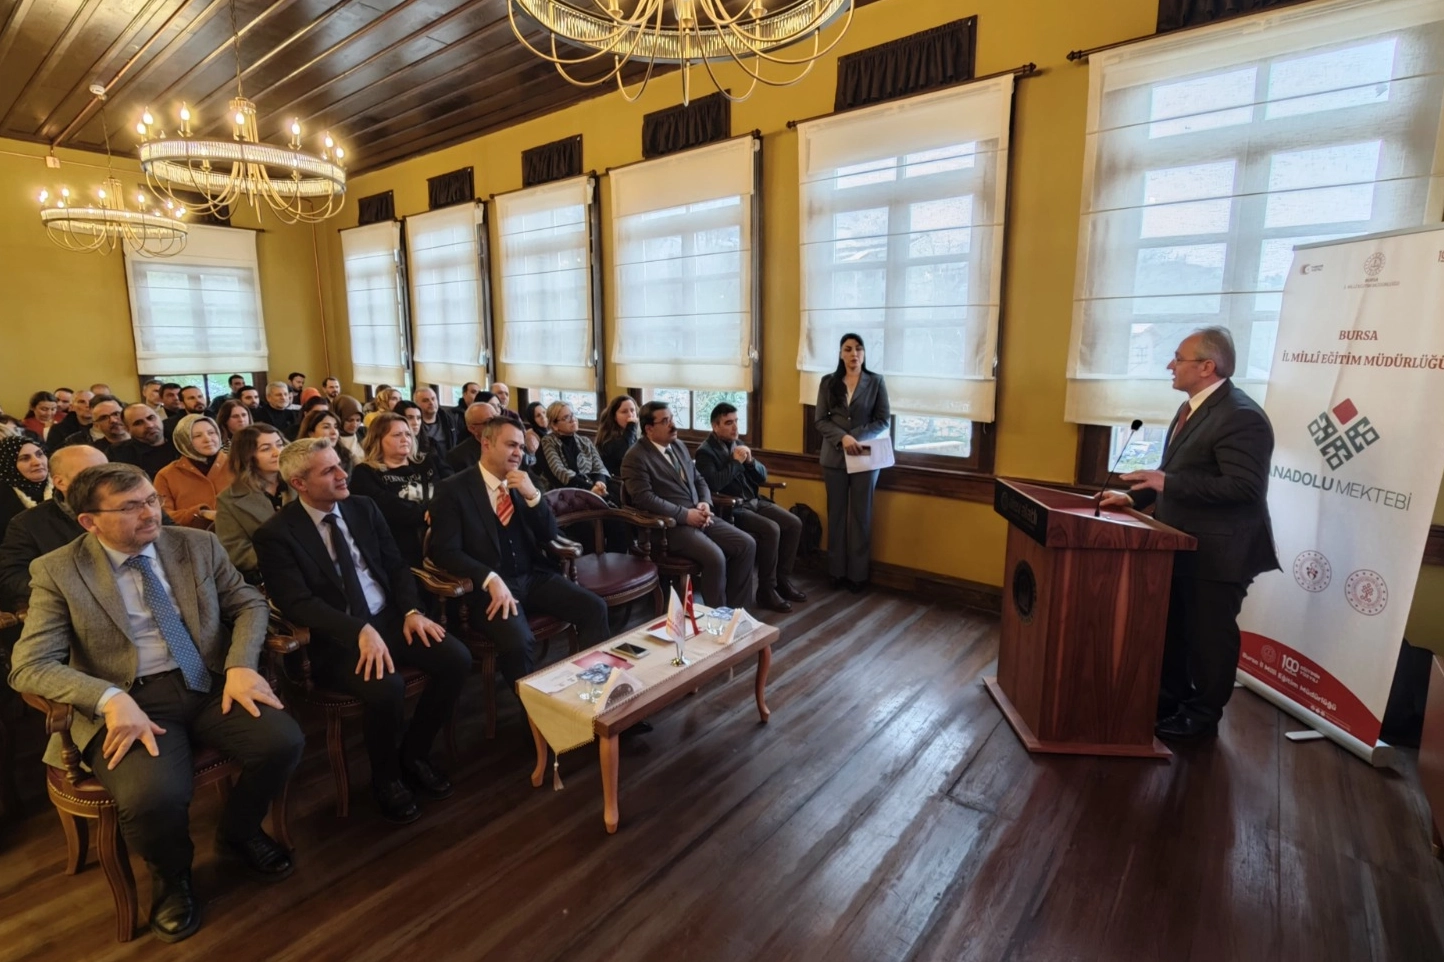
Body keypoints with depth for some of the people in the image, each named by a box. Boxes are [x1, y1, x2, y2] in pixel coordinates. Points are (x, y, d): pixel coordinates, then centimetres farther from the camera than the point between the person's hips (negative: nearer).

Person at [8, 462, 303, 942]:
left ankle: (239, 832, 14)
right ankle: (172, 874, 9)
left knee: (283, 741, -22)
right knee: (152, 796, -31)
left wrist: (241, 665, -11)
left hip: (209, 683, 3)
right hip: (128, 701, -2)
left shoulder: (197, 545, 5)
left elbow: (250, 604, 9)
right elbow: (30, 666, -6)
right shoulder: (58, 571, -2)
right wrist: (111, 699, -25)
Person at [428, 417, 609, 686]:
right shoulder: (453, 489, -3)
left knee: (594, 608, -15)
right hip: (489, 586, -5)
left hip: (534, 577, 5)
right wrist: (491, 579, -25)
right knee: (520, 640, -32)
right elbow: (446, 551, -11)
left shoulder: (523, 484, 12)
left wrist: (533, 496, -8)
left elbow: (549, 536, 10)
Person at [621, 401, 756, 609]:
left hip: (699, 517, 8)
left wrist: (705, 503, -2)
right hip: (671, 525, -8)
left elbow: (699, 480, 21)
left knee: (747, 544, -8)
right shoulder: (636, 457, -8)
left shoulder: (679, 446, 17)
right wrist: (686, 515, -19)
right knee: (715, 557, -29)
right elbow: (644, 498, -18)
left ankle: (736, 607, 4)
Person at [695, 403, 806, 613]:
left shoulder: (739, 445, 14)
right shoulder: (705, 452, -8)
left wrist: (750, 461, -5)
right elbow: (713, 485, -24)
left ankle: (783, 580, 3)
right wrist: (735, 462, -17)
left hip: (754, 501, 8)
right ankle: (767, 589, -14)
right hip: (730, 509, -8)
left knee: (794, 524, -8)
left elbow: (762, 477, 15)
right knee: (771, 530, -27)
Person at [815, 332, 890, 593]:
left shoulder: (876, 381, 1)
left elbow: (884, 421, -2)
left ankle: (858, 574, 13)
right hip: (834, 457, 2)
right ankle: (837, 571, 17)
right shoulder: (828, 382, 5)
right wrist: (843, 438, -17)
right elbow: (820, 420, -1)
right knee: (836, 515, 8)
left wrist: (856, 438, -16)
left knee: (861, 516, 5)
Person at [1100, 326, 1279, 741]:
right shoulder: (1192, 407, 10)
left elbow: (1245, 487, -27)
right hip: (1183, 545, 10)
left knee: (1209, 636, 7)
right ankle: (1171, 698, 36)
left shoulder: (1241, 416, -21)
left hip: (1217, 552, -9)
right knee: (1174, 630, 20)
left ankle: (1202, 716, 24)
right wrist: (1135, 496, 7)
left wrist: (1168, 484, -29)